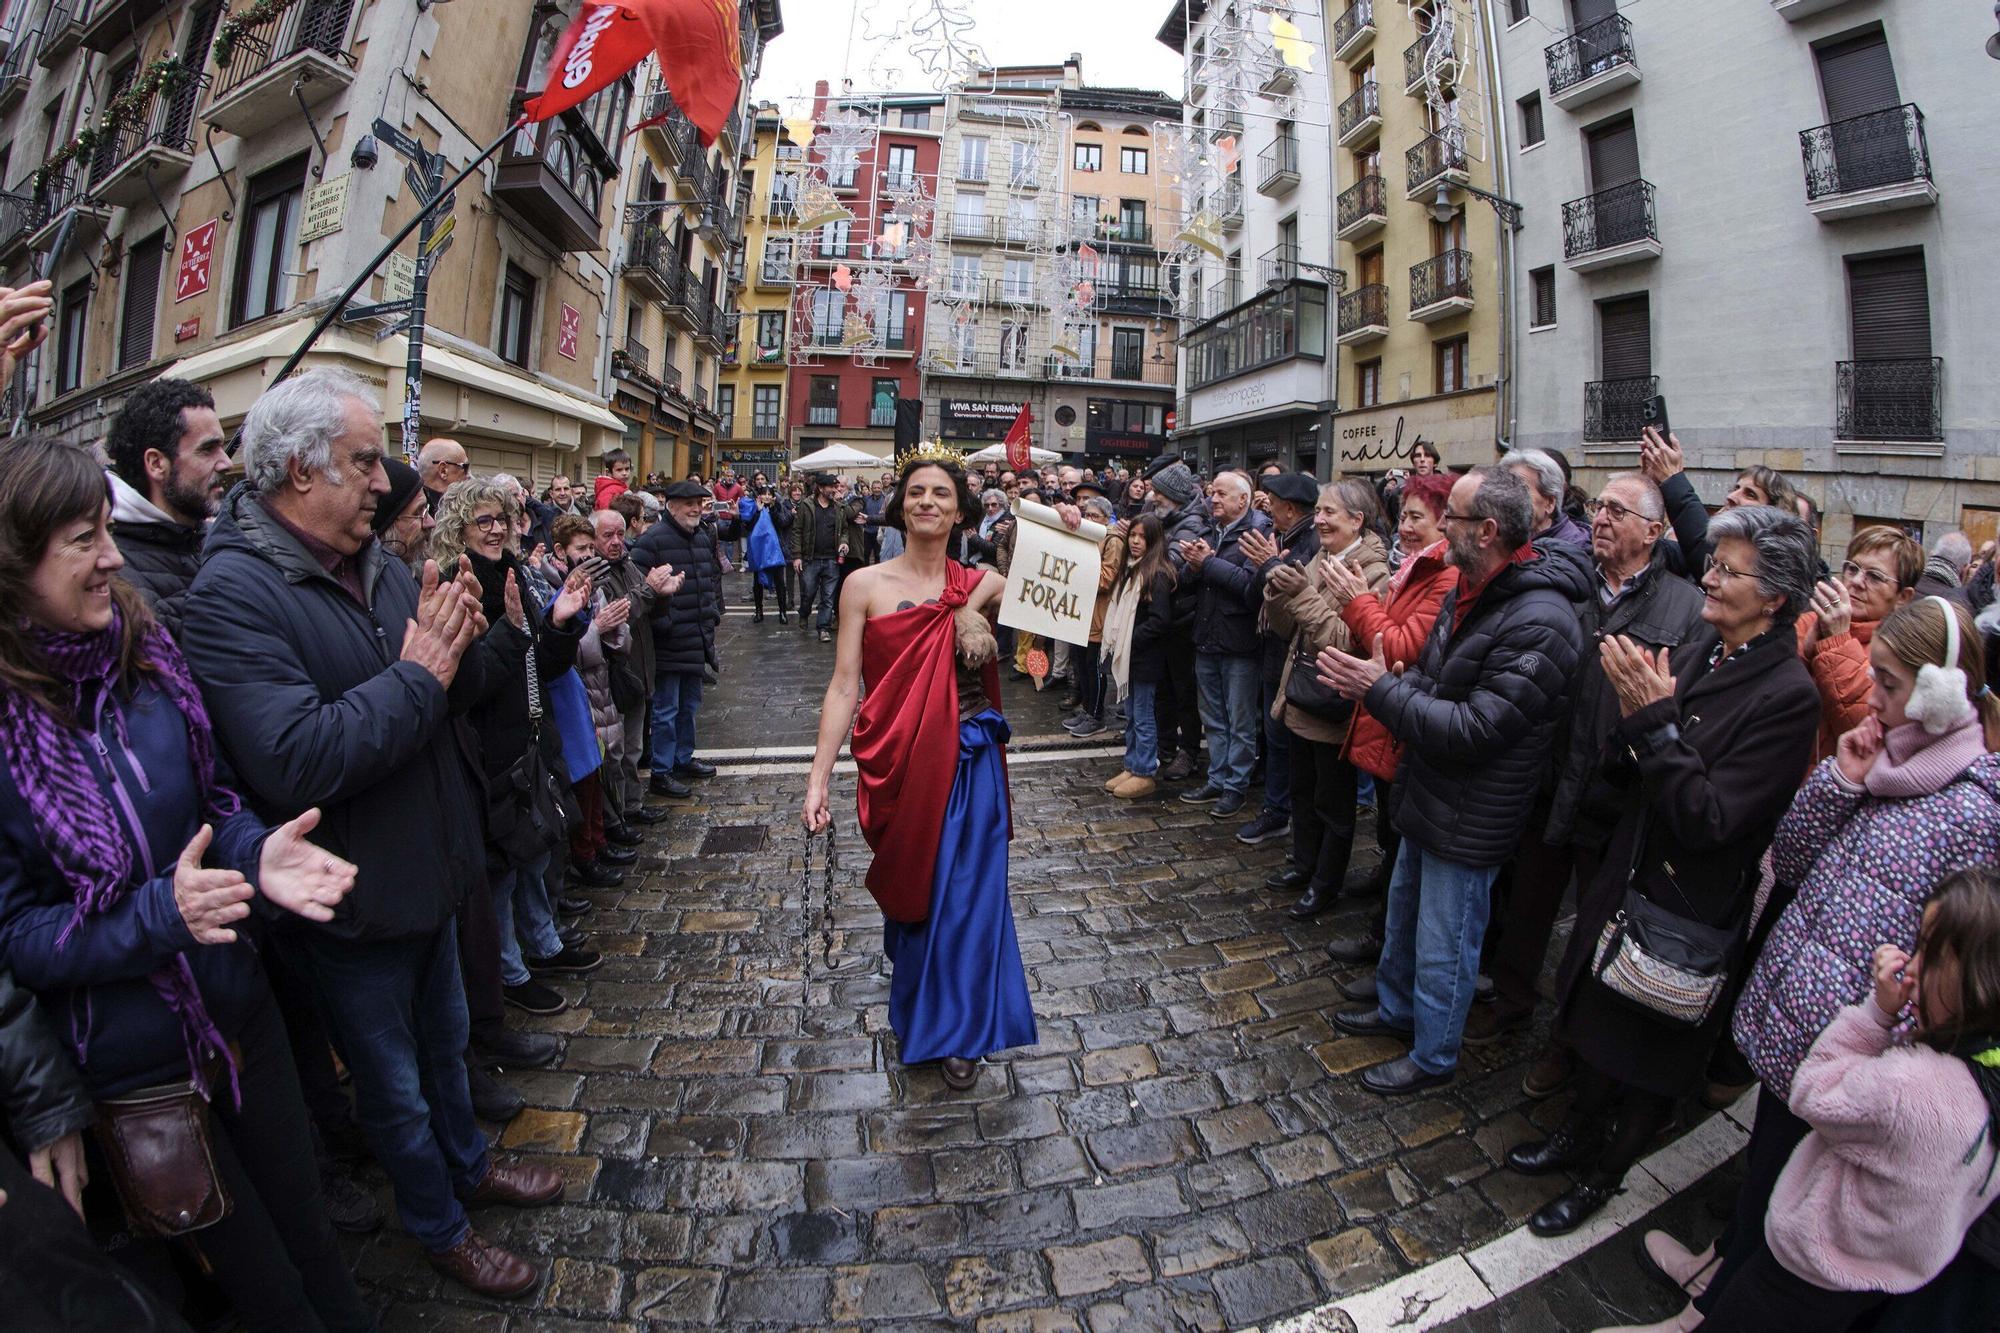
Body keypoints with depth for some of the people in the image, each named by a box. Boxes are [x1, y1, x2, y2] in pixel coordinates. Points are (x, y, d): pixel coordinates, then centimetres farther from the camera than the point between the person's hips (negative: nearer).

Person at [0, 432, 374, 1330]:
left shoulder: (147, 652, -7)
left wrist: (256, 855, -18)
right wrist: (159, 915, -30)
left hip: (238, 1012, 4)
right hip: (130, 1064, -3)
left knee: (309, 1231, 22)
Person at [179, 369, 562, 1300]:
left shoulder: (375, 562, 1)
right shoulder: (232, 594, -24)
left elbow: (461, 692, 3)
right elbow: (295, 761, -35)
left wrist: (458, 647, -18)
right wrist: (416, 676, -27)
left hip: (428, 871, 7)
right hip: (353, 905, -7)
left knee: (445, 1041, 28)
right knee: (394, 1086, 18)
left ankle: (468, 1164, 52)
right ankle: (438, 1229, 41)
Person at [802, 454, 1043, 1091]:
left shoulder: (982, 584, 0)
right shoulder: (866, 585, -4)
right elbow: (843, 687, -6)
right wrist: (818, 779, -10)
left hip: (966, 765, 0)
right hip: (894, 767, 0)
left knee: (964, 895, 7)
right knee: (906, 888, 19)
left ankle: (957, 1029, 32)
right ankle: (919, 1011, 48)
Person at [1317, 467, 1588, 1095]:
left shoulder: (1539, 623, -28)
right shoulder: (1471, 591, 2)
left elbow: (1473, 729, -30)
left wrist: (1381, 689, -25)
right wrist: (1377, 683, -10)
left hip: (1468, 822, -9)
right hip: (1427, 798, 9)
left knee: (1443, 947, 10)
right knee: (1402, 917, 26)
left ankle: (1432, 1057, 33)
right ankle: (1396, 1008, 49)